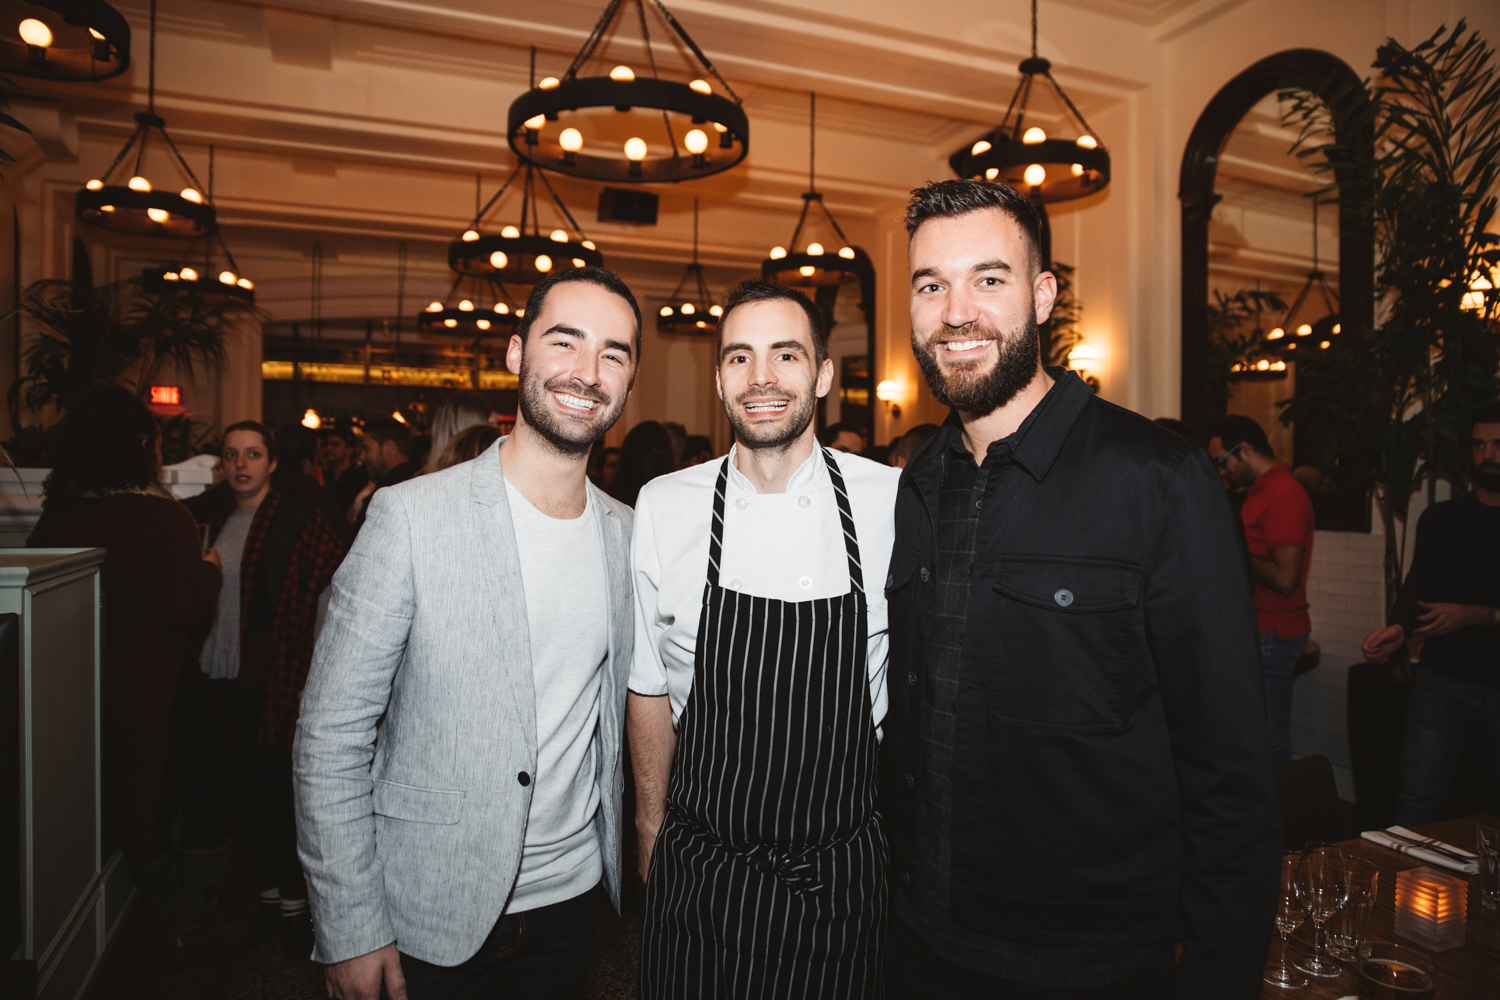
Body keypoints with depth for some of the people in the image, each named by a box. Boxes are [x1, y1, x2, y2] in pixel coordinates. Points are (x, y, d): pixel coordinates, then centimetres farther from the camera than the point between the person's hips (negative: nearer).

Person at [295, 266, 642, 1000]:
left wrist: (619, 861, 8)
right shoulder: (411, 516, -16)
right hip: (428, 923, -4)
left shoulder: (626, 534, -1)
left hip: (568, 904, 4)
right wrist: (350, 934, -10)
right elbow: (331, 736, -13)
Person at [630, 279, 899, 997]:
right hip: (700, 877, 1)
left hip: (844, 880, 0)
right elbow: (649, 688, 3)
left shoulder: (894, 502, -10)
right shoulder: (663, 507, -7)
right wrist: (652, 832, 8)